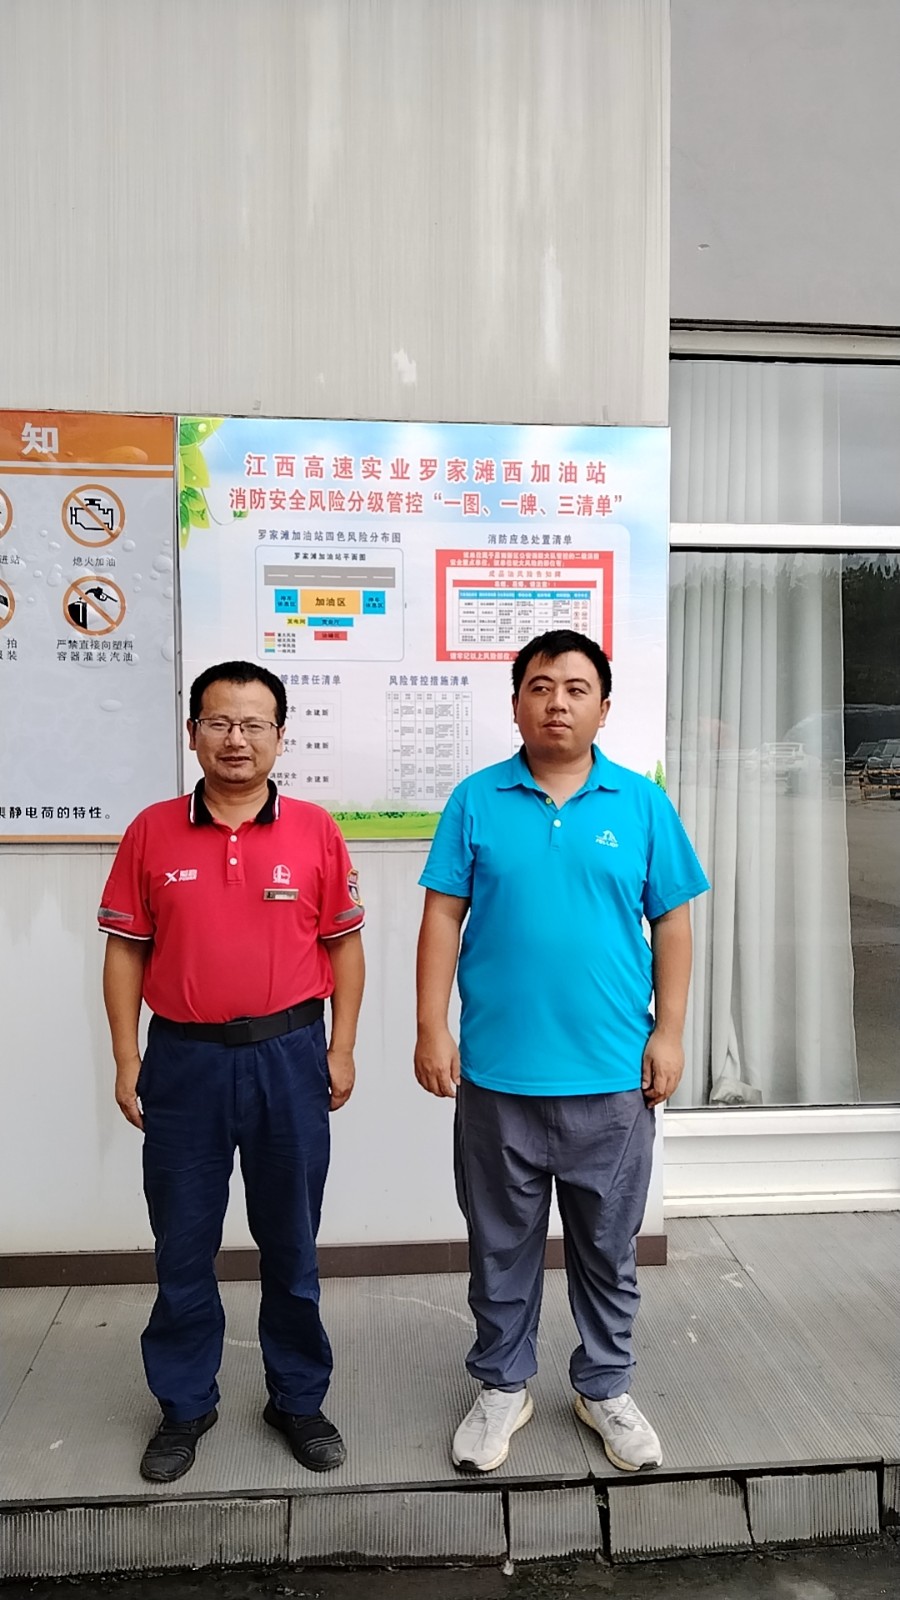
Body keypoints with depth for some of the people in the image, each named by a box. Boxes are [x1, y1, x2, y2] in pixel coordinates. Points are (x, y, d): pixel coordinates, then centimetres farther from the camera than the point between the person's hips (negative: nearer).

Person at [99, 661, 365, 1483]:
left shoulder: (315, 830, -2)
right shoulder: (152, 832, 0)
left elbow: (344, 944, 2)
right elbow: (127, 950, 3)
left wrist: (341, 1049, -2)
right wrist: (126, 1058, -1)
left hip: (289, 1055, 0)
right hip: (184, 1058, 1)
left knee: (290, 1242, 13)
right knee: (183, 1243, 14)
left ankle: (299, 1399, 33)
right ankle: (185, 1406, 34)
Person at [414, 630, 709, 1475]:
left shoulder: (642, 803, 0)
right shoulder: (476, 800, -2)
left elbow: (671, 923, 2)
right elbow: (442, 917, -1)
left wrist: (668, 1034, -2)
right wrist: (432, 1027, -6)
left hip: (612, 1076, 1)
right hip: (498, 1074, 0)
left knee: (607, 1247, 17)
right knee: (501, 1244, 16)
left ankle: (605, 1387, 38)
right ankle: (502, 1385, 37)